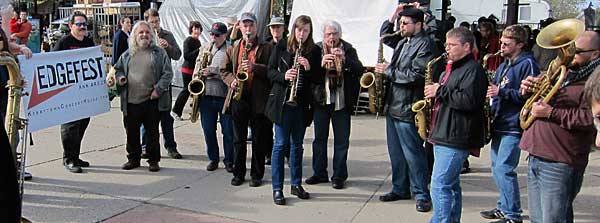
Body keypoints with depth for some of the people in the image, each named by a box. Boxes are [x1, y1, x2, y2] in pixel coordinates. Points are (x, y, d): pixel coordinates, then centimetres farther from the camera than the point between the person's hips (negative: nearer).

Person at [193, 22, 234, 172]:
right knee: (208, 130, 9)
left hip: (224, 96, -4)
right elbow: (197, 67, 18)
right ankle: (213, 159, 23)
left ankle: (229, 161, 15)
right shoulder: (204, 48, 15)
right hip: (206, 96, 4)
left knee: (228, 131, 3)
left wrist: (213, 71, -20)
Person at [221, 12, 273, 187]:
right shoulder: (233, 48, 12)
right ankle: (238, 173, 19)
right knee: (238, 139, 9)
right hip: (238, 99, 3)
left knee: (259, 140, 4)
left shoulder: (267, 48, 1)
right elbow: (224, 70, 14)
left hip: (259, 100, -3)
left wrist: (254, 67, -20)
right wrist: (232, 80, -6)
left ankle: (257, 174, 16)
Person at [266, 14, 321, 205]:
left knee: (297, 145, 12)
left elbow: (318, 77, 4)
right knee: (280, 144, -1)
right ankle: (277, 188, 5)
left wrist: (308, 68, -16)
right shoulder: (281, 47, 1)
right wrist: (284, 76, -17)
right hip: (281, 102, -2)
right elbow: (270, 71, 2)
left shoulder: (314, 51, 4)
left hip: (302, 104, 2)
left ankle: (296, 184, 24)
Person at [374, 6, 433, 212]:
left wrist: (388, 71, -14)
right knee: (396, 152, 16)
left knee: (413, 153, -2)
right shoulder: (402, 42, 14)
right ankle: (400, 189, 28)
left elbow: (414, 75, -22)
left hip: (407, 109, -9)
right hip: (393, 105, 9)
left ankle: (421, 195, 8)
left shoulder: (425, 44, -13)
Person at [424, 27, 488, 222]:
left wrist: (440, 92, -18)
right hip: (443, 136, 10)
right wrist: (433, 92, 12)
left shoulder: (473, 69, -11)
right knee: (451, 185, 16)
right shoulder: (451, 69, 20)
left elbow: (469, 101, -25)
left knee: (440, 186, -12)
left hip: (456, 139, -10)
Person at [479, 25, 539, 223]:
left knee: (503, 169, -11)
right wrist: (490, 91, 5)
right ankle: (504, 207, 26)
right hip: (499, 123, 9)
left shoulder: (527, 64, -9)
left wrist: (501, 92, -22)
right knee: (497, 168, 14)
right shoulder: (504, 65, 18)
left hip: (513, 126, -9)